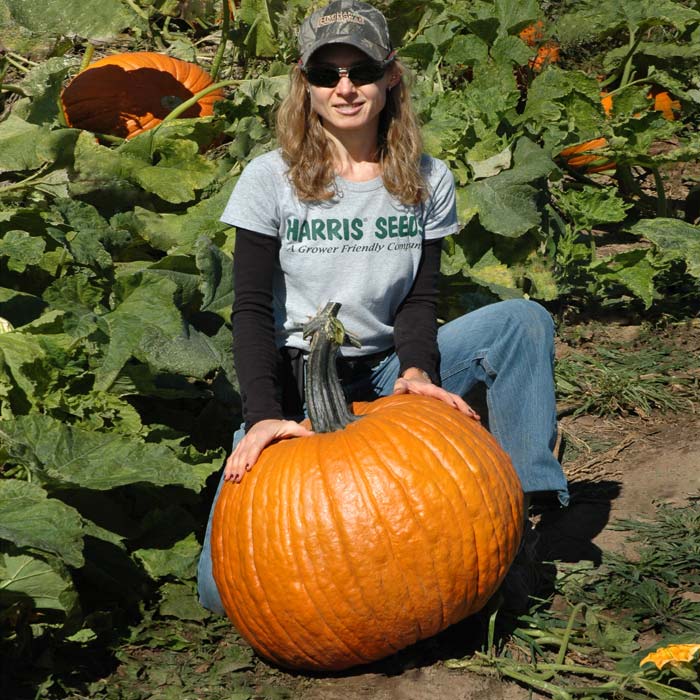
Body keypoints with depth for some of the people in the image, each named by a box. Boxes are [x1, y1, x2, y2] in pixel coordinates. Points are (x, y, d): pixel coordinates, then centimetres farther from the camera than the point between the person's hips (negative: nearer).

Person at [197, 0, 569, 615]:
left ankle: (531, 503, -12)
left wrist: (415, 370, -23)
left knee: (523, 321, -19)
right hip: (294, 384, -2)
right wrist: (264, 415, -26)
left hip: (385, 374, 3)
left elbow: (420, 299, 0)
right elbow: (253, 311, -11)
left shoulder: (427, 180, 1)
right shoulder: (271, 180, -7)